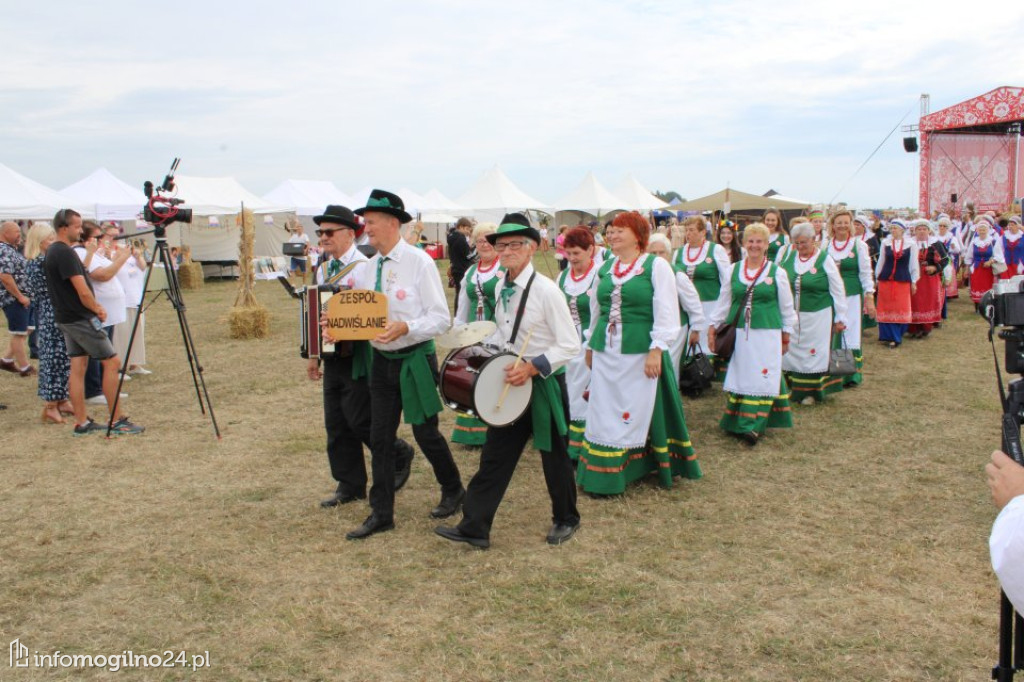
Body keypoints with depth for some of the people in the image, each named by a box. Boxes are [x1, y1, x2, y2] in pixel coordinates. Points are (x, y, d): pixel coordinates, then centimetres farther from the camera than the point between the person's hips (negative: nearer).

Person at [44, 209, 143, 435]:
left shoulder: (51, 252, 13)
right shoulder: (65, 253, -18)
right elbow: (82, 291, -21)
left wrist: (94, 305, 11)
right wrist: (97, 309, -5)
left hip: (65, 318, 10)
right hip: (81, 319, -10)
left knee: (78, 368, 10)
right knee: (111, 361, -5)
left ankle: (82, 422, 12)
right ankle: (117, 421, -3)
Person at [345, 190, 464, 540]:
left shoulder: (419, 262, -12)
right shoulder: (369, 268, 5)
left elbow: (441, 318, -14)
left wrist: (405, 327, -28)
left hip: (415, 359, -5)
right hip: (381, 360, 6)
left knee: (425, 432, 6)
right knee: (380, 437, 7)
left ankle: (453, 491, 31)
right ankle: (381, 513, 18)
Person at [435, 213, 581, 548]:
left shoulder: (546, 290, -18)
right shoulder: (501, 289, 4)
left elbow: (570, 346, -18)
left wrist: (532, 366, -26)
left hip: (545, 383, -6)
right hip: (510, 382, 6)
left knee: (554, 457, 10)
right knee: (494, 456, 7)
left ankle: (566, 520, 32)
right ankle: (474, 527, 13)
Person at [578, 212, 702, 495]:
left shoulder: (656, 266, -4)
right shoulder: (604, 269, 13)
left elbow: (666, 313, -8)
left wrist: (656, 350, -14)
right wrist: (590, 345, 21)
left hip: (640, 354, -5)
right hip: (606, 353, 5)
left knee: (635, 412, 2)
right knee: (603, 413, 7)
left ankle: (628, 469, 15)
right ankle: (602, 474, 16)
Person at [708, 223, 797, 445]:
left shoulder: (777, 272, 1)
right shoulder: (734, 270, 7)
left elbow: (787, 307, 7)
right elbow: (724, 301, 14)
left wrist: (786, 334, 7)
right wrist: (713, 325, 12)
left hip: (767, 335, -2)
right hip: (738, 333, 2)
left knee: (761, 379, -5)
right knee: (738, 377, 6)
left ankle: (753, 427, -4)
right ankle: (734, 423, 16)